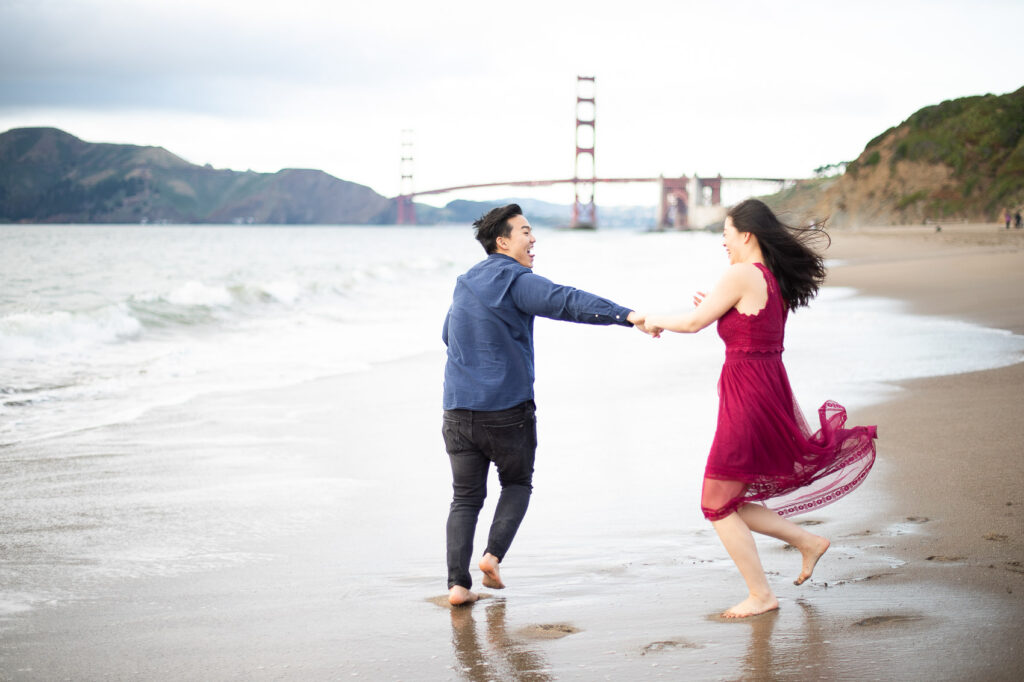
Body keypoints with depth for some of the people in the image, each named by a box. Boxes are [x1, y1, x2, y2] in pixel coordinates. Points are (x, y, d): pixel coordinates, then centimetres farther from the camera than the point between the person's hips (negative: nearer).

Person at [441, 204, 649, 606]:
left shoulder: (465, 284, 14)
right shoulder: (516, 281, -9)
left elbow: (448, 335, 28)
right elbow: (567, 301, -26)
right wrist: (626, 316, -36)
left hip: (459, 408, 5)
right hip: (508, 411, -5)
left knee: (466, 498, 10)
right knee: (517, 485, 18)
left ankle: (457, 583, -2)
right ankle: (493, 554, 0)